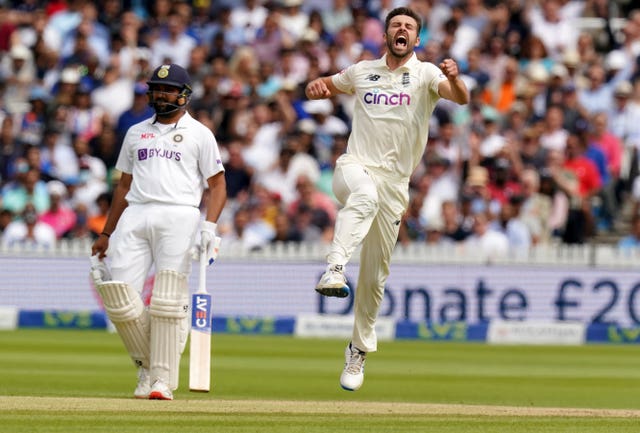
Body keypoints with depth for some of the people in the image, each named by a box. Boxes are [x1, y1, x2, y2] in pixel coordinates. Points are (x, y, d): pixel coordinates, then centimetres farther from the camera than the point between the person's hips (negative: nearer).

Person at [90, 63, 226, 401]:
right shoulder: (136, 133, 22)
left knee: (168, 302, -11)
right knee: (119, 295, -9)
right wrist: (106, 234, 21)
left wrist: (209, 225, -11)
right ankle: (146, 364, 10)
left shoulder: (199, 134, 10)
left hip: (179, 216, -4)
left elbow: (217, 185, 6)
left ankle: (162, 380, -8)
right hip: (134, 217, 4)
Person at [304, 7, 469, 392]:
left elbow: (462, 98, -16)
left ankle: (359, 352, 22)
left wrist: (454, 78, -40)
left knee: (376, 273, 6)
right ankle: (334, 270, -53)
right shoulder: (363, 71, 10)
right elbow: (328, 85, 27)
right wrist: (316, 87, 1)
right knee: (364, 195, -39)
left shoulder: (426, 74, 1)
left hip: (395, 182, 1)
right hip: (355, 168, -1)